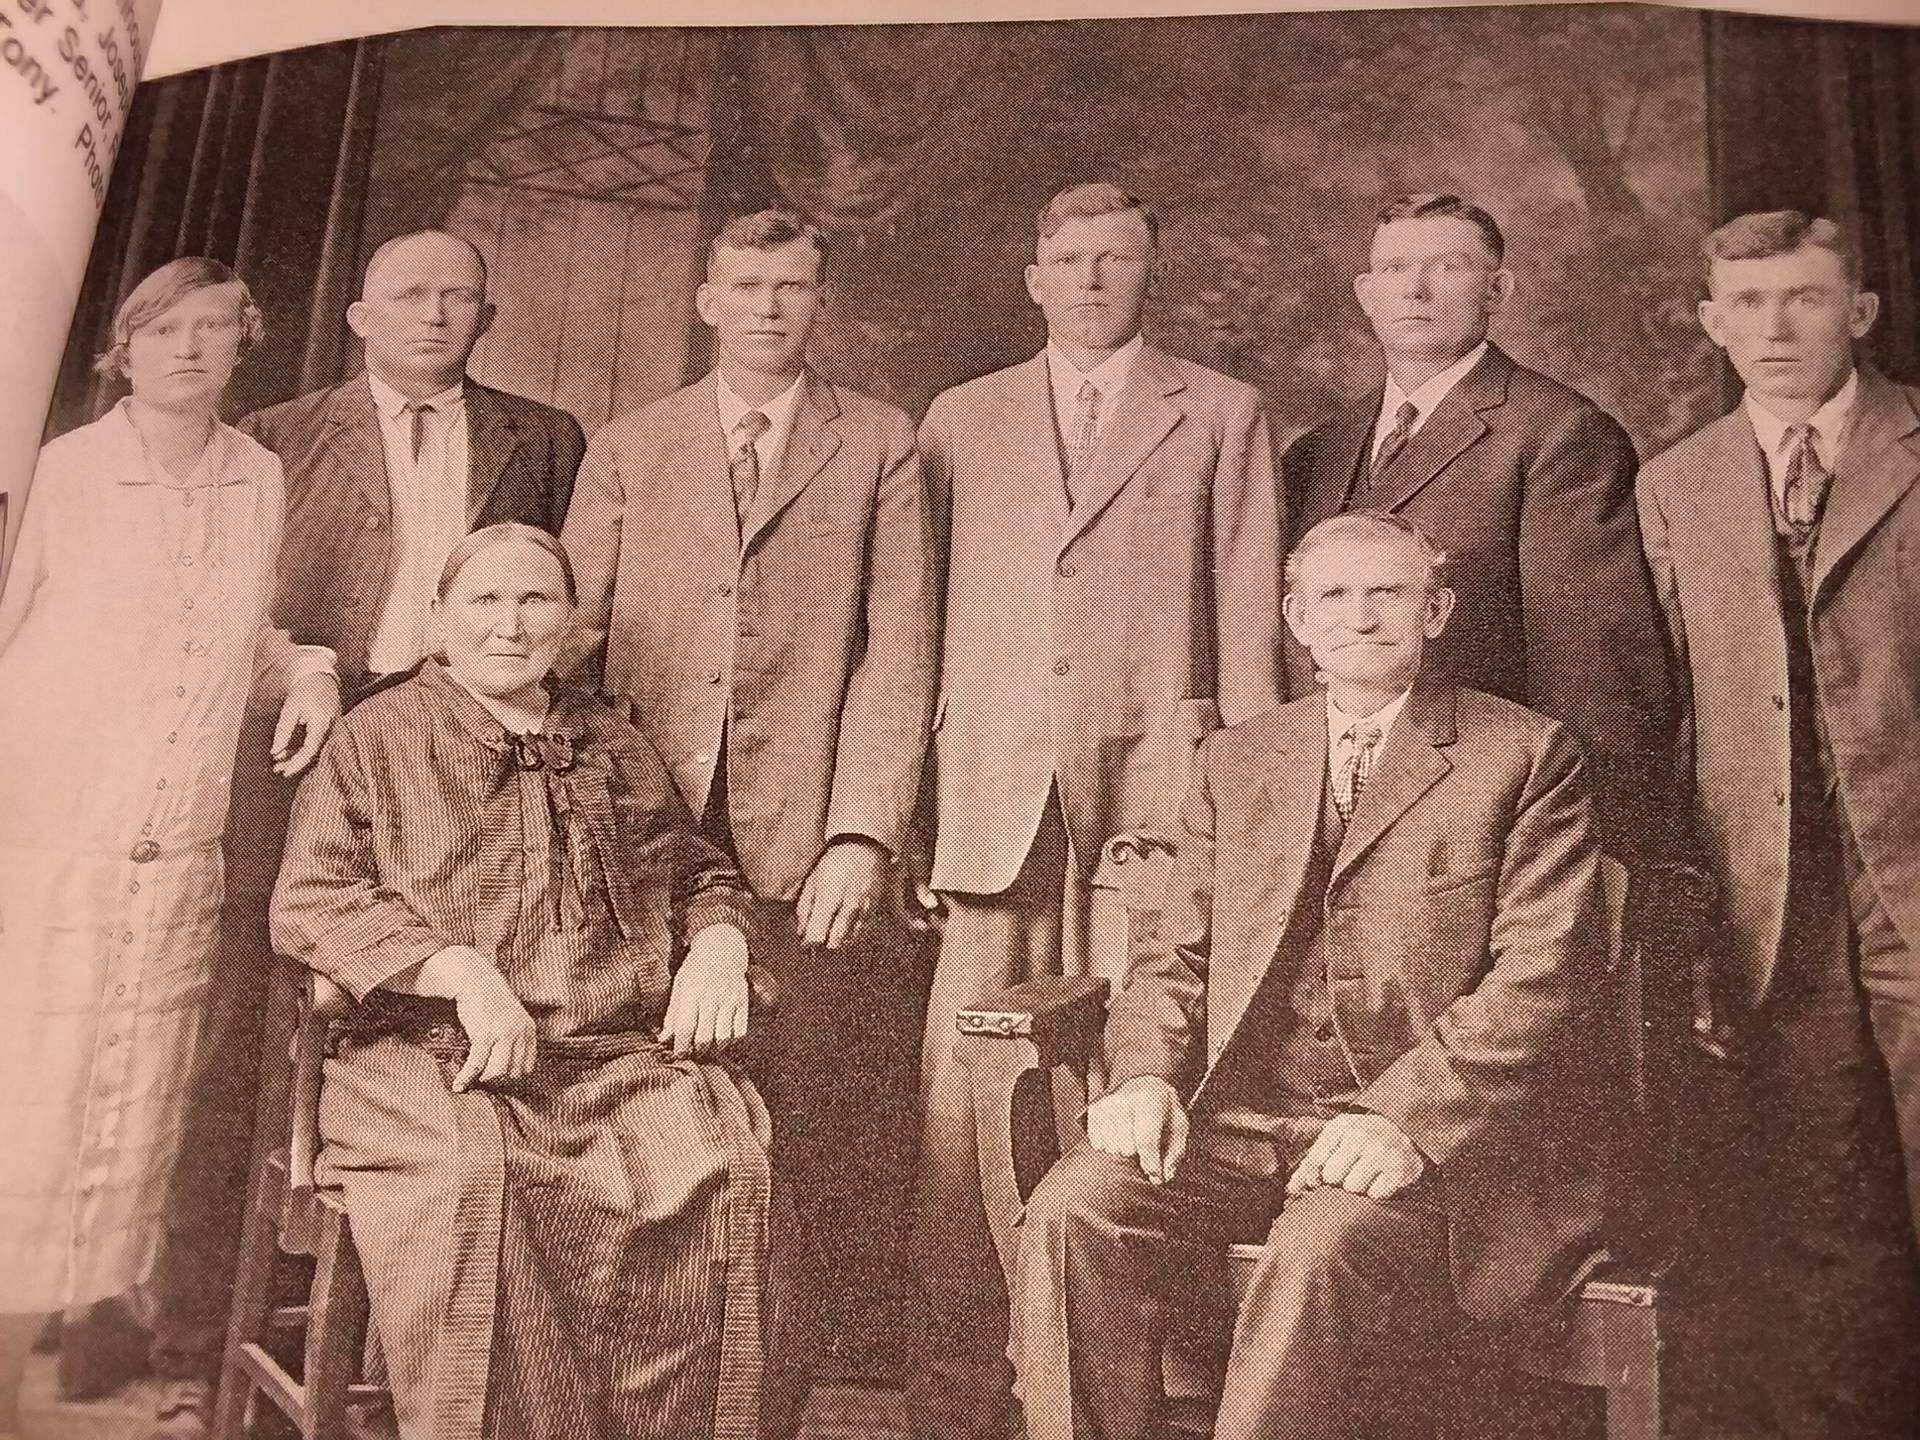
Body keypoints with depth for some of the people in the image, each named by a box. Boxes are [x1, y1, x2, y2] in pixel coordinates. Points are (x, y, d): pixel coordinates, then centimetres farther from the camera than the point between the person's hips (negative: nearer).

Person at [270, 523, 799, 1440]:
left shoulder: (616, 747, 24)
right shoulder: (377, 736, 13)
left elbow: (697, 872, 31)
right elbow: (306, 899, 2)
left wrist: (718, 943, 6)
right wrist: (460, 968, -12)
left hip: (623, 1054, 3)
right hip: (435, 1056, -2)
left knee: (724, 1175, -27)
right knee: (476, 1180, -36)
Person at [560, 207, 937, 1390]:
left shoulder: (880, 447, 9)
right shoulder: (628, 449, 15)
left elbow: (900, 649, 1)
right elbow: (568, 636, 12)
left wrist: (862, 834, -9)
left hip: (799, 843, -1)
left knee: (791, 1136, -1)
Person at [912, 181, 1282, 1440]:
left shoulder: (1222, 414, 13)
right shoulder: (961, 419, 18)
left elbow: (1249, 621, 8)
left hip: (1157, 791, -1)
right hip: (995, 798, 2)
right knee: (964, 1100, -3)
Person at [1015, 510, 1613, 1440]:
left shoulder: (1526, 755, 5)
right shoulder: (1237, 760, 19)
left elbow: (1541, 979, -5)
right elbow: (1174, 956, 17)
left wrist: (1406, 1118, -19)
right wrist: (1145, 1075, -4)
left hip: (1440, 1131, -3)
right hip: (1240, 1120, 4)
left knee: (1322, 1248, -34)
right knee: (1073, 1204, -22)